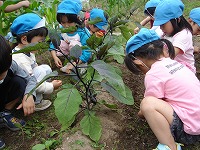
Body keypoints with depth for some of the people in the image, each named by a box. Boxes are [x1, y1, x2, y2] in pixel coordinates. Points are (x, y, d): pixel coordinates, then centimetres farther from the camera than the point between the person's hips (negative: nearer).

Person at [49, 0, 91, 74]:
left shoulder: (83, 32, -29)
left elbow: (86, 53, -32)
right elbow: (53, 44, -8)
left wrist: (74, 64, -40)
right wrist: (55, 57, -27)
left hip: (80, 58, -5)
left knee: (74, 43, -31)